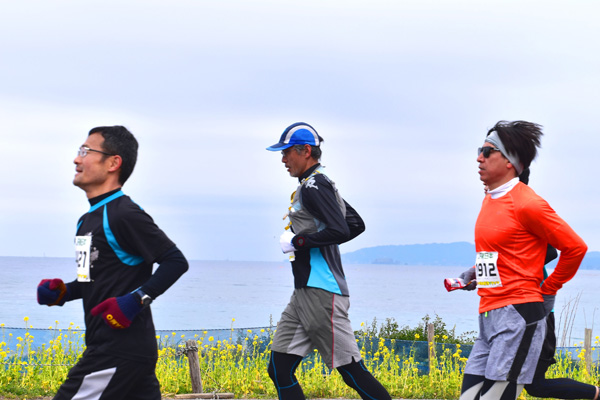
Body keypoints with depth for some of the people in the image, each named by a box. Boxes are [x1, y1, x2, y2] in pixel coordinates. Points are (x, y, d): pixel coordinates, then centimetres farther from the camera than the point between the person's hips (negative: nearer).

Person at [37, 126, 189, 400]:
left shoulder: (124, 215, -14)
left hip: (119, 353, -10)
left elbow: (176, 261, -16)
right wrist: (63, 292, 10)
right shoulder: (88, 220, 17)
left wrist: (137, 300, -23)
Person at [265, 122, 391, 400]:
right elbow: (357, 224, 26)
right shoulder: (321, 185, 19)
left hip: (322, 293, -10)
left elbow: (340, 231, -24)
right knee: (280, 370, 5)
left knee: (351, 369, -7)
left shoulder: (314, 186, -12)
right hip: (304, 292, 10)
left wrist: (298, 241, -15)